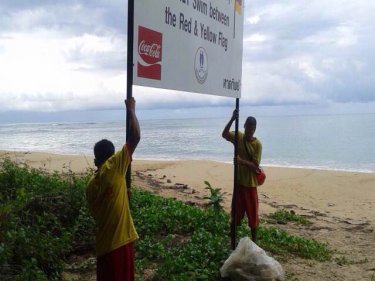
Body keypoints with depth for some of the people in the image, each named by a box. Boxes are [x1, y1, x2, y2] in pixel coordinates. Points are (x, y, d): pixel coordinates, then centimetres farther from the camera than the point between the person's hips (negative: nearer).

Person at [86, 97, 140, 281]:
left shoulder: (91, 186, 8)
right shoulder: (113, 168, -10)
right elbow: (135, 137, -8)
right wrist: (131, 110, 6)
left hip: (104, 244, 6)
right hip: (121, 241, -6)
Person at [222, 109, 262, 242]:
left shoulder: (257, 144, -10)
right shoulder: (239, 137, 0)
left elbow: (255, 166, -15)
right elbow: (224, 134, -16)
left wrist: (242, 161, -31)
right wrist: (232, 119, -27)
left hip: (250, 184, -3)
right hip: (238, 182, 3)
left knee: (253, 213, 5)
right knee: (236, 212, 12)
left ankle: (254, 240, 18)